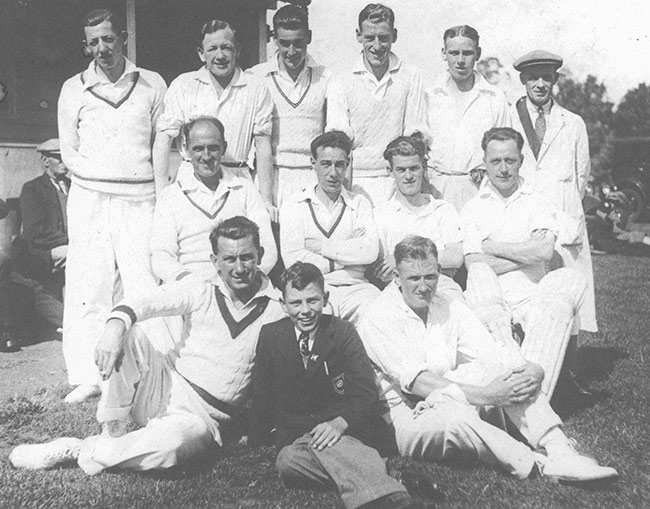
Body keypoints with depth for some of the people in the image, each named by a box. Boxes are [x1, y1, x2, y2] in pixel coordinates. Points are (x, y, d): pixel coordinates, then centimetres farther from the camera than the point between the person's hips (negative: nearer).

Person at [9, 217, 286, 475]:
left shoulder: (277, 310, -4)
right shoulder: (200, 292, 1)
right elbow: (145, 302, -15)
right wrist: (114, 328, -36)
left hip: (204, 416, -2)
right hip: (164, 387, 2)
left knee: (174, 441, -37)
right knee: (127, 333, -22)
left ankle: (79, 451, -13)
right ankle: (112, 435, -14)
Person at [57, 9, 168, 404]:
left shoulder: (152, 84, 9)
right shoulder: (73, 89, 11)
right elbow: (69, 152, 12)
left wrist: (164, 200, -2)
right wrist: (102, 175, -3)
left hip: (140, 199, -1)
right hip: (89, 198, 1)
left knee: (146, 287, -6)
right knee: (88, 286, -1)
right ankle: (88, 378, 5)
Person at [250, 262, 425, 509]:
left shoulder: (343, 332, 2)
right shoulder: (270, 336, 6)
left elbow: (366, 392, -6)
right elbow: (262, 396, 13)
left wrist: (341, 422, -24)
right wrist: (255, 443, 3)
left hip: (341, 433, -1)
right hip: (292, 439, 2)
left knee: (323, 444, -38)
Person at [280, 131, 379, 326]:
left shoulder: (360, 203, 16)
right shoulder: (293, 207, 9)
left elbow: (370, 251, -2)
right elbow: (293, 261, -7)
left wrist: (320, 247, -4)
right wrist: (349, 252, -2)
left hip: (355, 287, 2)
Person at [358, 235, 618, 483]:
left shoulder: (450, 308, 6)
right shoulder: (377, 318, -12)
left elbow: (495, 356, -2)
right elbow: (416, 381, -23)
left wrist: (533, 370, -24)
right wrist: (485, 395, -30)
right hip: (407, 417, -6)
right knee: (455, 416, -39)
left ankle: (560, 451, -25)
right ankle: (540, 466, -27)